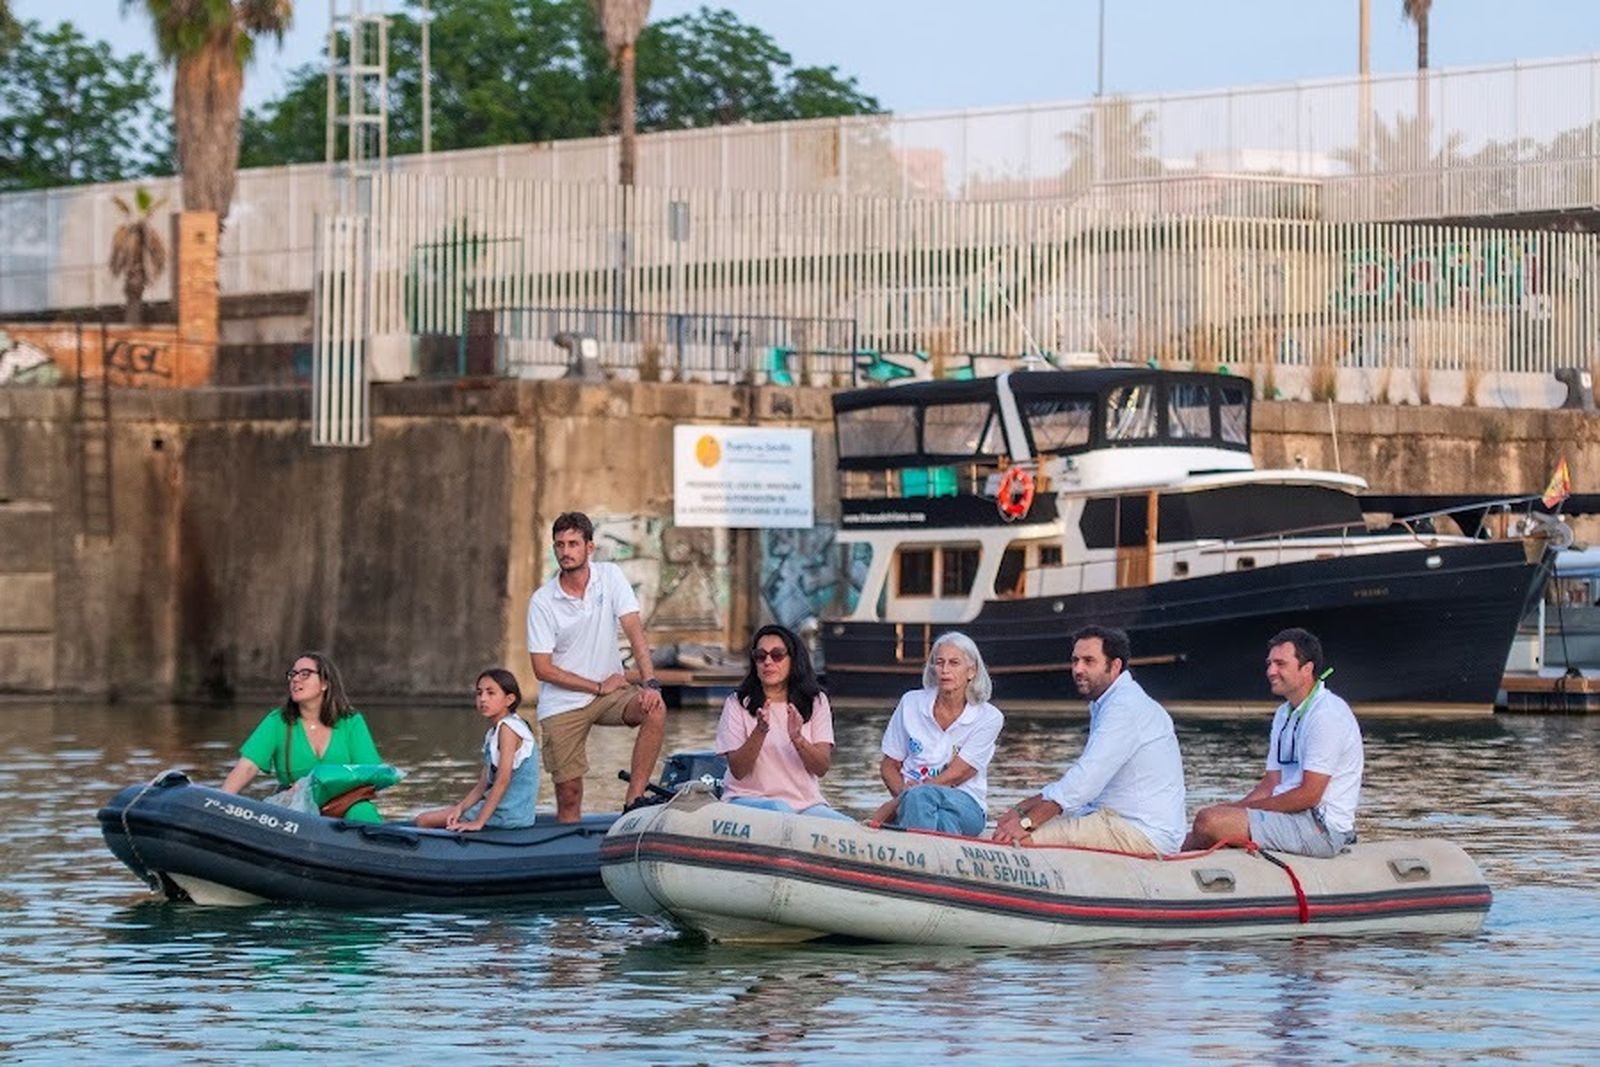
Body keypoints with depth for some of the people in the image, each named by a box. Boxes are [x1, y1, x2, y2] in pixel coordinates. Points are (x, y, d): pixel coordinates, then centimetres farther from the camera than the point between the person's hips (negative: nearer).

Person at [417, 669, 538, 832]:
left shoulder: (508, 727, -14)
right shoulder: (493, 733, 16)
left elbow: (503, 780, -21)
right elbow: (483, 785, 13)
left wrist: (478, 822, -22)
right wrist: (460, 808, -4)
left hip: (509, 814, -10)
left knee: (424, 820, -8)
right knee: (423, 820, 12)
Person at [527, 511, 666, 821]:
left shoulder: (610, 577, -4)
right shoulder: (542, 601, -9)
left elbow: (634, 631, -12)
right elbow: (542, 669, -9)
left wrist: (650, 683, -26)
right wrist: (599, 687, -11)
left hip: (609, 691, 1)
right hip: (562, 703, -1)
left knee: (655, 710, -27)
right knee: (569, 794, -7)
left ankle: (633, 802, -25)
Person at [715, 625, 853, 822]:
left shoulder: (816, 702, 8)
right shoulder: (738, 704, 2)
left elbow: (821, 768, -3)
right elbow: (737, 770, -7)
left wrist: (798, 738, -23)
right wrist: (759, 732, -24)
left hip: (805, 803, 2)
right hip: (749, 797, -2)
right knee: (779, 810, -37)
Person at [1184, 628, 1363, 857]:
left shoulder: (1326, 715, -14)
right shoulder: (1285, 714, 17)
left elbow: (1309, 795, -18)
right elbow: (1271, 784, 17)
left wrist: (1248, 806, -11)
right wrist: (1233, 807, -1)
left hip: (1322, 827, -10)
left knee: (1209, 821, -21)